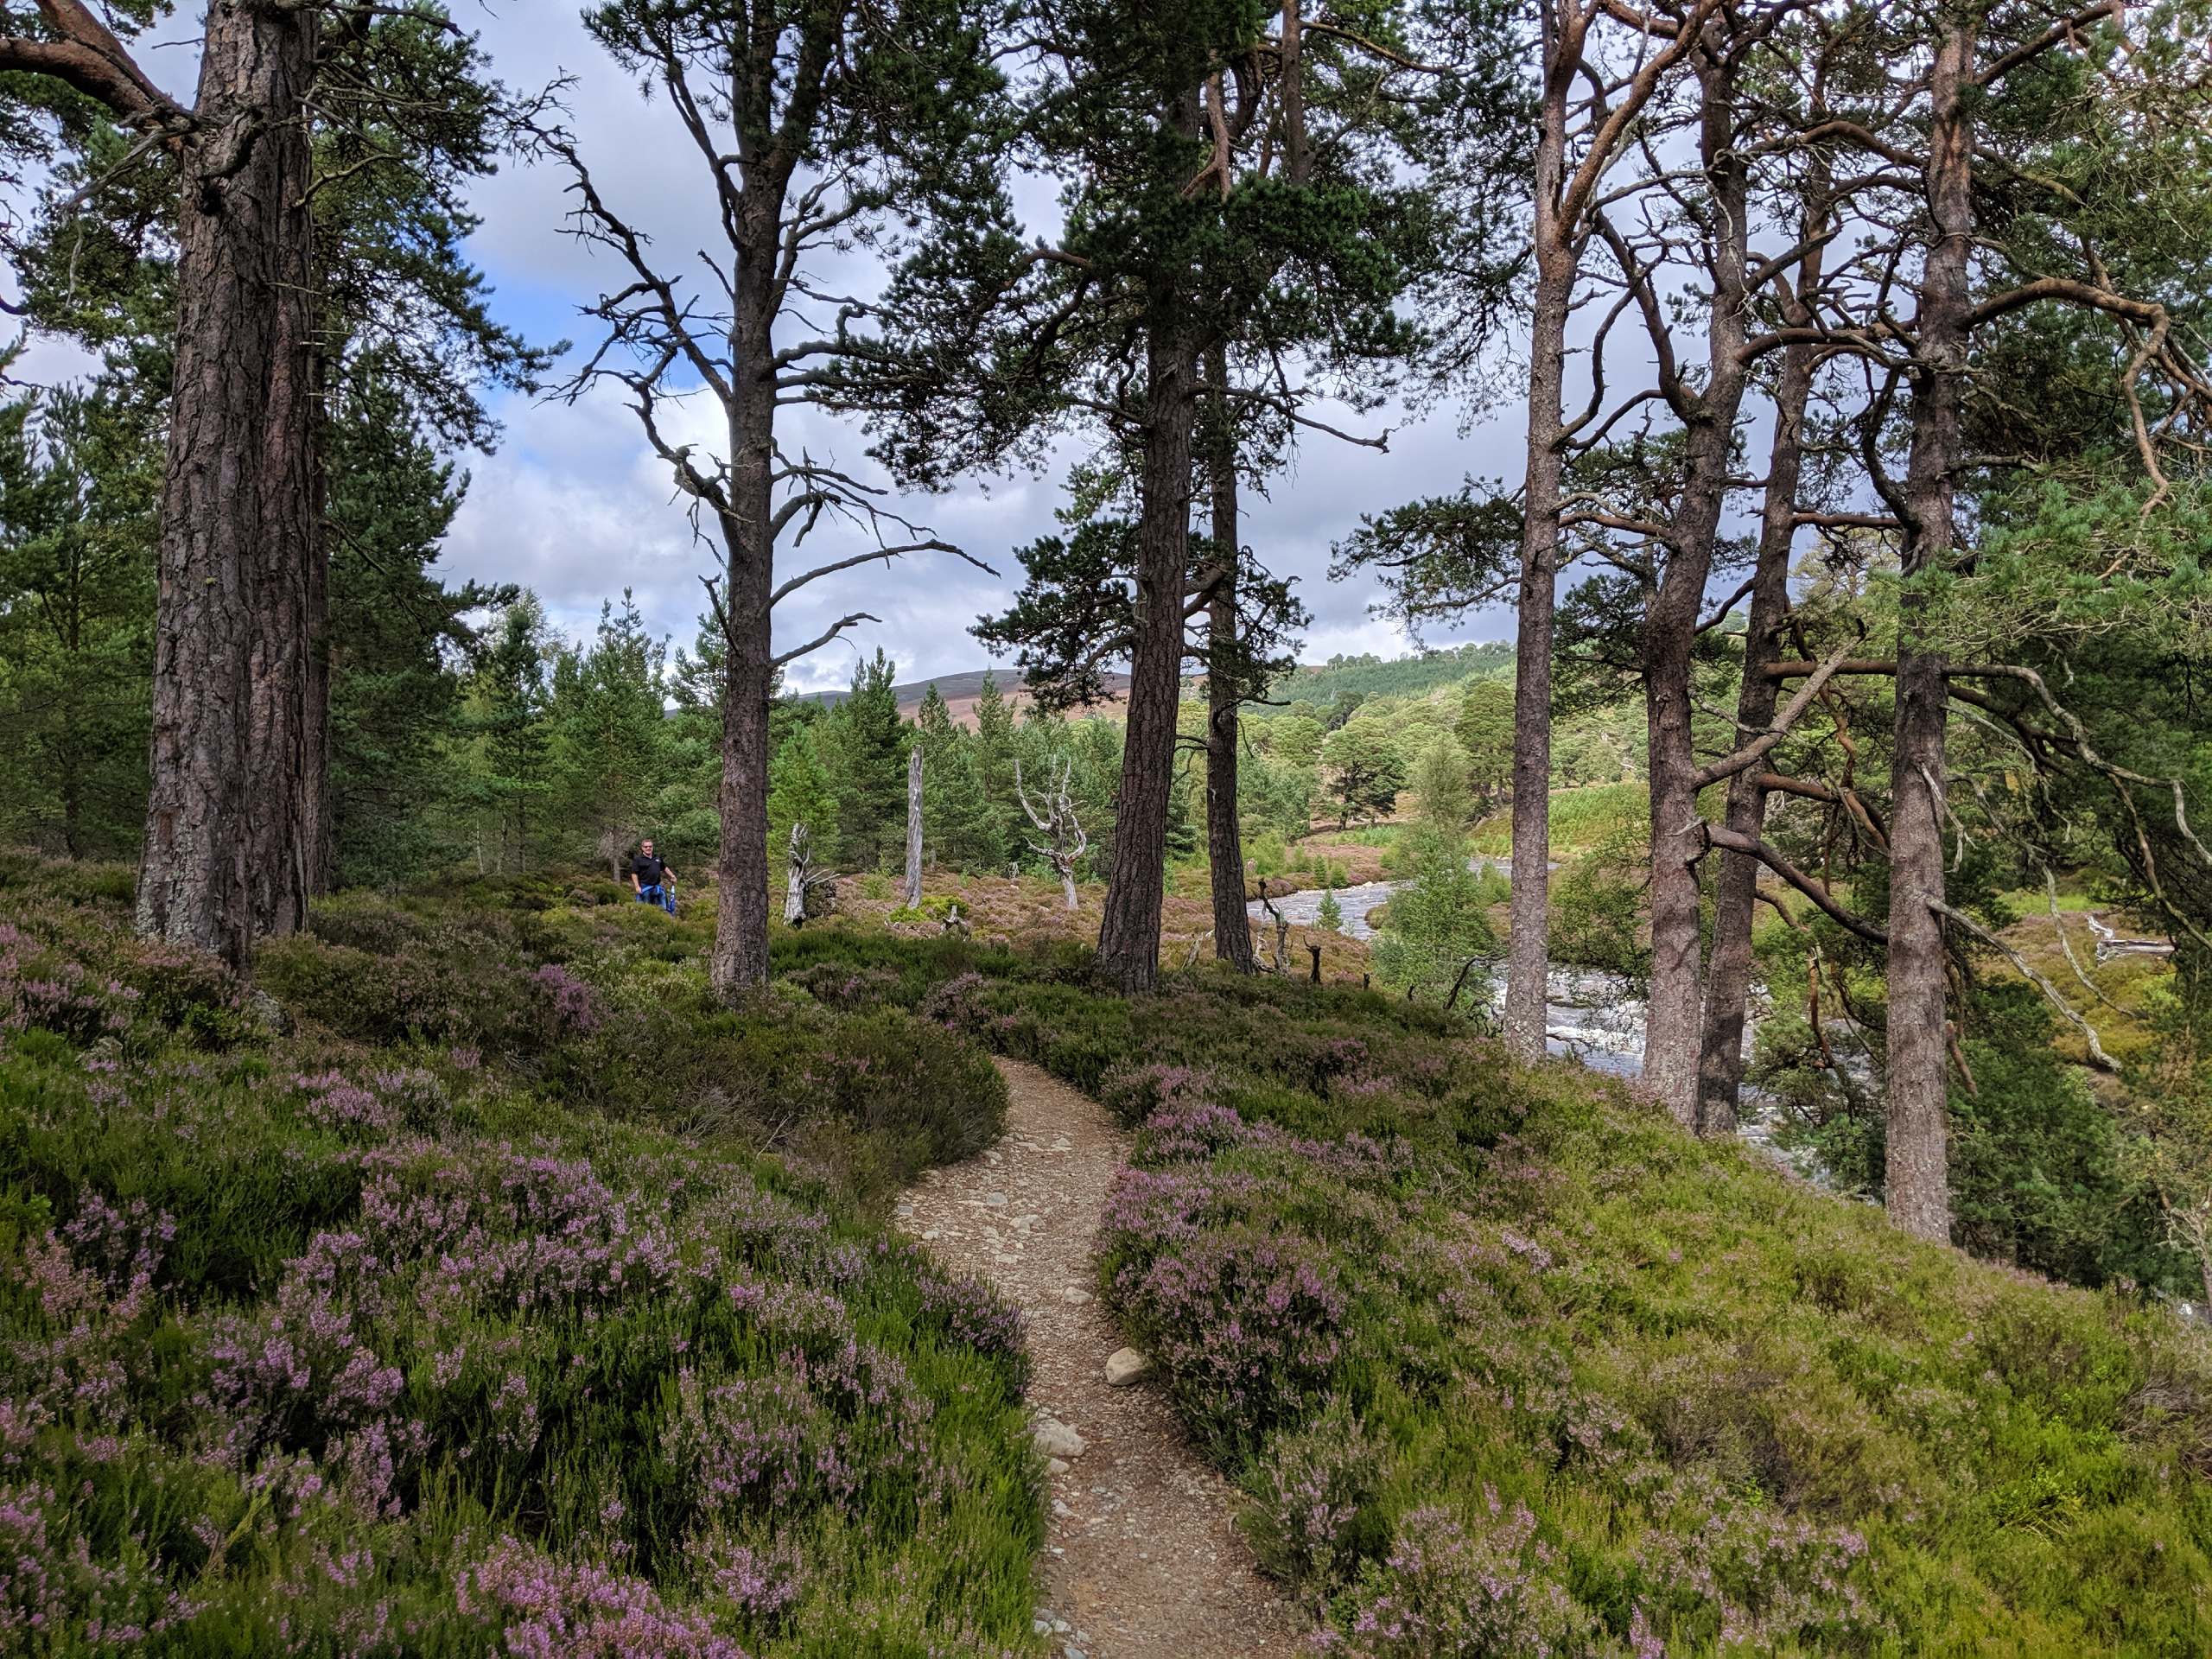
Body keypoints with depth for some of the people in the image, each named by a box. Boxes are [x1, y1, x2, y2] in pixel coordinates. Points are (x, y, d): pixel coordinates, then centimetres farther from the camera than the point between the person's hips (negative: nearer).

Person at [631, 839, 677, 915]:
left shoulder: (658, 858, 11)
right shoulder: (638, 860, -6)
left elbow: (665, 868, 25)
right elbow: (634, 874, -10)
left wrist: (672, 876, 18)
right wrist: (637, 887, -17)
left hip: (657, 886, 5)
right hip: (645, 888, -5)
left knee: (663, 907, 9)